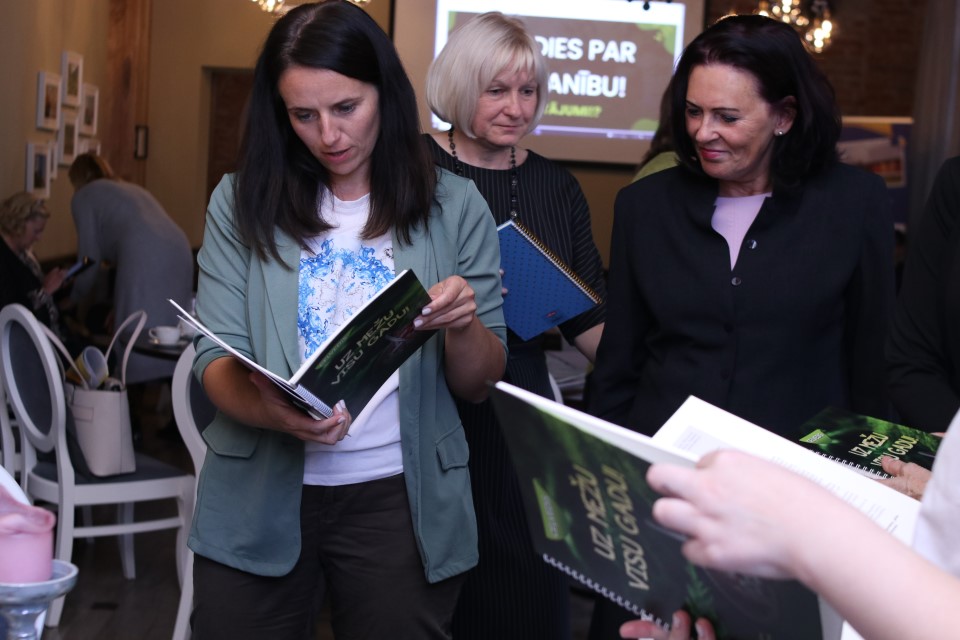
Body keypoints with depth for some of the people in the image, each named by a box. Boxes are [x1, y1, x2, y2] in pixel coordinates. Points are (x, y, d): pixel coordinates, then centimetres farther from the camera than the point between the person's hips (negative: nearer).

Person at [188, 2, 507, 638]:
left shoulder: (453, 206, -2)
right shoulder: (242, 202, -1)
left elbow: (478, 385, 1)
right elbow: (216, 356, -4)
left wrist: (463, 325, -21)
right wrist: (270, 411, -26)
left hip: (401, 497, 0)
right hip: (258, 496, 1)